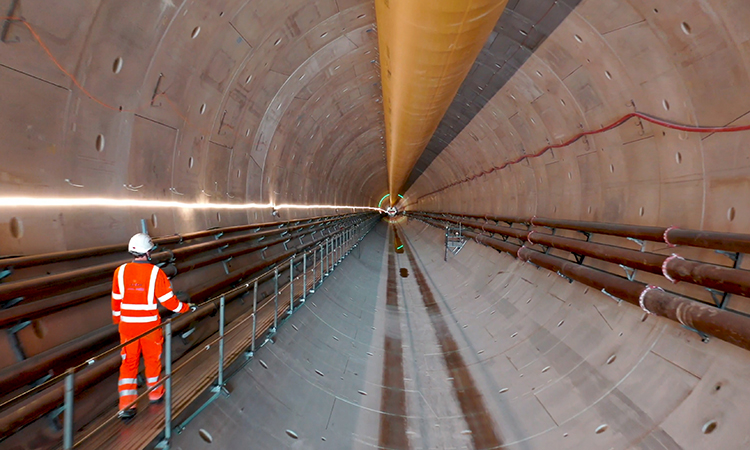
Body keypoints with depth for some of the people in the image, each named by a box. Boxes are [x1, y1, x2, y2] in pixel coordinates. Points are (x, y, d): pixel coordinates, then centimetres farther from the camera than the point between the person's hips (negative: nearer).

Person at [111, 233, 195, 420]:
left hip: (127, 325, 3)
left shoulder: (120, 271, -6)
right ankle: (155, 393, 35)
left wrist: (117, 320, 20)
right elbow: (169, 301, -13)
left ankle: (126, 406, 13)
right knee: (152, 359, 17)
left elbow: (116, 300, 4)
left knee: (128, 362, 14)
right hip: (149, 325, -2)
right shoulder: (155, 273, -17)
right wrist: (187, 307, 4)